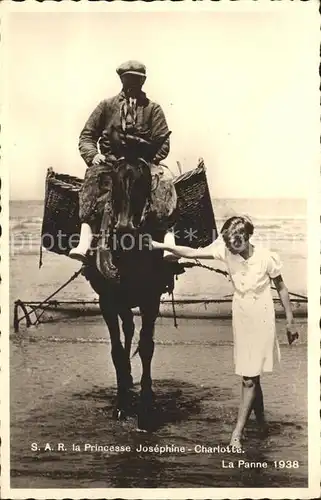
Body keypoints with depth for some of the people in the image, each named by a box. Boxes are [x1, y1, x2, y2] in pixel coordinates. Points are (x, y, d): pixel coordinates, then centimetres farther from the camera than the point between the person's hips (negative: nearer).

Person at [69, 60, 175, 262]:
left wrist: (147, 159, -14)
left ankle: (169, 242, -43)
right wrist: (93, 154, -6)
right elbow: (87, 135, 16)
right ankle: (85, 240, -44)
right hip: (110, 161, 1)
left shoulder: (153, 108, 16)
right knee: (93, 175, -32)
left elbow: (163, 143, 6)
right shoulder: (107, 105, 19)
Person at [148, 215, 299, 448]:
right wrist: (161, 246, -22)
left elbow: (282, 288, -4)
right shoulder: (226, 251, -9)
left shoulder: (267, 258, -17)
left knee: (249, 378, -4)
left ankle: (237, 433, 1)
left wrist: (290, 321, -1)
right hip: (241, 319, 4)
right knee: (251, 376, 13)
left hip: (262, 320, -4)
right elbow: (193, 253, -13)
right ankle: (261, 421, 32)